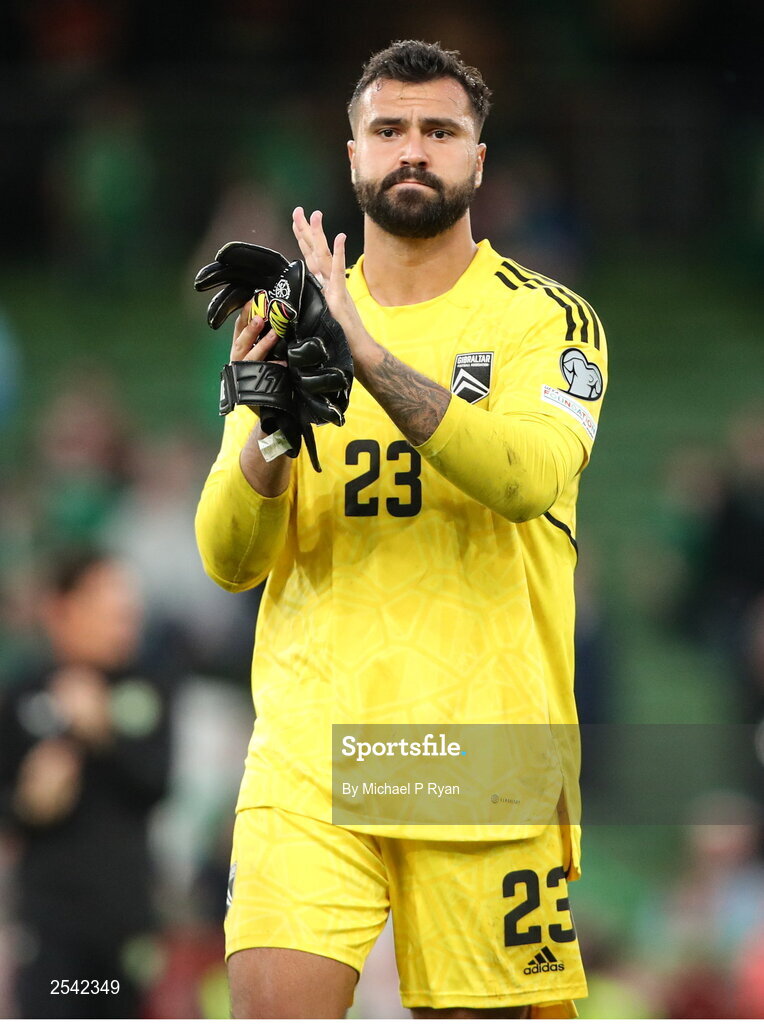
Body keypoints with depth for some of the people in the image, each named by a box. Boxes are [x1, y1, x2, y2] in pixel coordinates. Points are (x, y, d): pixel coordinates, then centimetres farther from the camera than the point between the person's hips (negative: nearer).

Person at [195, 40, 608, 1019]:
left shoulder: (544, 317, 2)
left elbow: (529, 478, -19)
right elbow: (229, 560, 4)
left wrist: (368, 354, -28)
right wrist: (269, 430, -16)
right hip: (308, 746, 2)